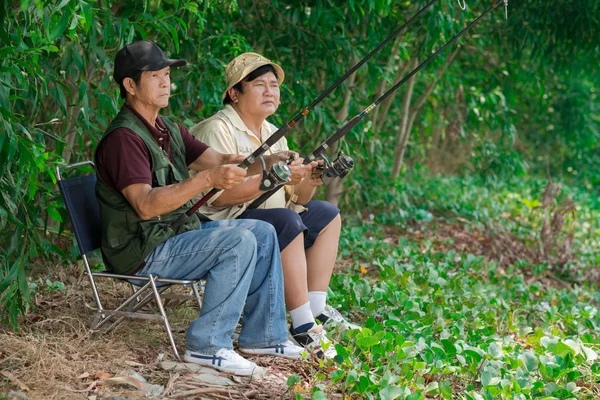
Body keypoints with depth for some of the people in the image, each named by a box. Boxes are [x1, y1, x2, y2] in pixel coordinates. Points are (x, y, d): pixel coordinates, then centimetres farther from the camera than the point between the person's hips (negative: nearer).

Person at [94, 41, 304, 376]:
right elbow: (145, 205, -29)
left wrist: (268, 162, -14)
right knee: (238, 242, -24)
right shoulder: (123, 137, -18)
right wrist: (208, 180, -37)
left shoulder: (169, 130, 13)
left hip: (179, 233, 10)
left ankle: (263, 335, 12)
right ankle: (208, 346, -18)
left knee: (263, 233, 8)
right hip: (144, 252, -10)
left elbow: (220, 161, 5)